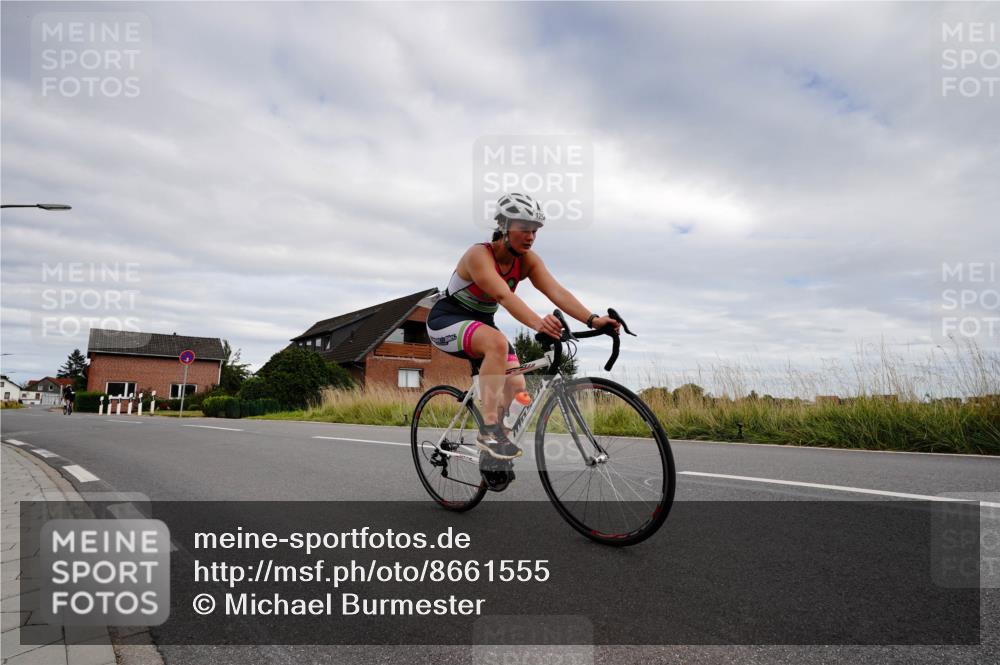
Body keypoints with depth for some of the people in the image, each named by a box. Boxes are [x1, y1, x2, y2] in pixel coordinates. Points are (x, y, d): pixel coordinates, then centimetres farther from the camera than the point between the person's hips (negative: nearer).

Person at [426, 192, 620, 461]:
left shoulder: (528, 260, -8)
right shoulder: (479, 255, -26)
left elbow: (557, 292, -23)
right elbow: (504, 295, -43)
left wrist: (592, 320, -37)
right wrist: (537, 323, -59)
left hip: (482, 322, 7)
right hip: (446, 321, -7)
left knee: (515, 383, -6)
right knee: (497, 342, -36)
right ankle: (489, 428, -29)